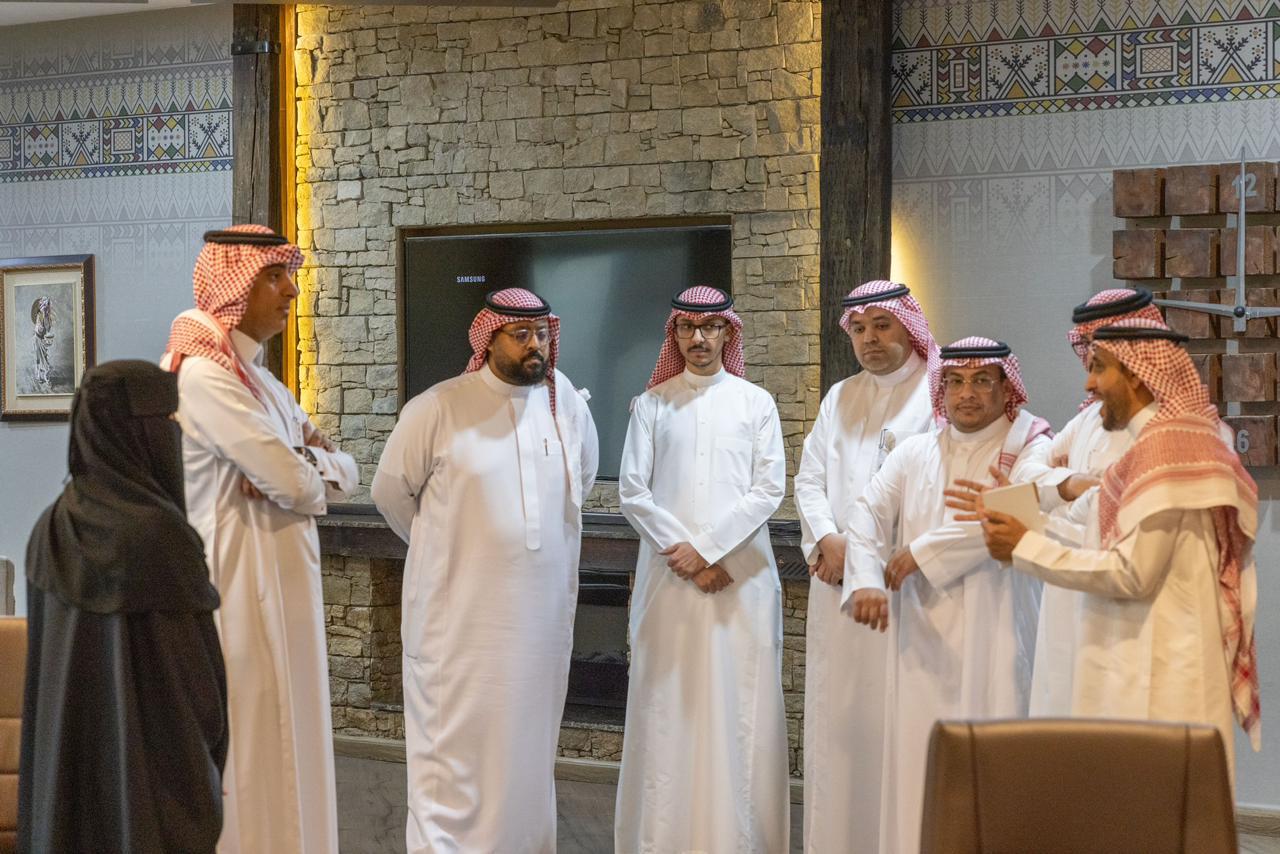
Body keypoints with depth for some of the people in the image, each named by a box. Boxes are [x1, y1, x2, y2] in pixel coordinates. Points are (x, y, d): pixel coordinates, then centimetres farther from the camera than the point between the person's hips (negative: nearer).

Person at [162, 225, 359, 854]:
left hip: (278, 581, 9)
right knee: (253, 749, -1)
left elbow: (342, 472, 12)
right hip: (242, 583, -9)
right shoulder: (203, 373, -15)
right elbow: (293, 482, -22)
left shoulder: (252, 373, 15)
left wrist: (300, 464, -10)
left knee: (281, 743, 14)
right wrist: (311, 461, 1)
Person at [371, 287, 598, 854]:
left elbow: (583, 478, 21)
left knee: (528, 747, 12)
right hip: (462, 615, -4)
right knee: (456, 749, 0)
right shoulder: (439, 409, -8)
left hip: (542, 615, 4)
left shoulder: (568, 406, 3)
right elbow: (391, 489, 2)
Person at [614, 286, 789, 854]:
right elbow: (631, 490, 2)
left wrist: (709, 548, -9)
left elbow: (769, 488, 0)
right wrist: (683, 552, -9)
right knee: (666, 706, 1)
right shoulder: (651, 404, 9)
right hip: (668, 574, 1)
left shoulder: (756, 402, 8)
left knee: (738, 706, -1)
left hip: (741, 576, 0)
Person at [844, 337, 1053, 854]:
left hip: (991, 640, -4)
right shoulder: (914, 453, 16)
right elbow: (869, 512, 5)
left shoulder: (1030, 447, 1)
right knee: (916, 761, 4)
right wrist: (866, 580, -14)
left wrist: (923, 551, -15)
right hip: (921, 638, 4)